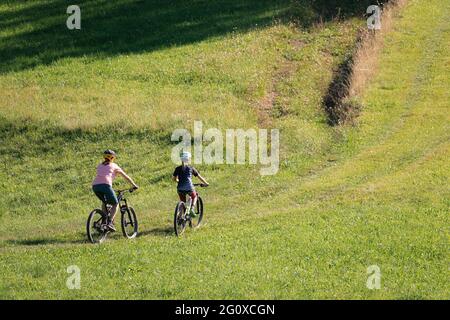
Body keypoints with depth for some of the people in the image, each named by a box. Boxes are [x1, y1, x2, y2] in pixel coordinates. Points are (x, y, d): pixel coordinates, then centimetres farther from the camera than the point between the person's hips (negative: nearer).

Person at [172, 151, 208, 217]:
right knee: (194, 196, 28)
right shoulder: (191, 168, 3)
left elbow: (173, 178, 9)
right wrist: (205, 183, 23)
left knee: (183, 202, 22)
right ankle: (192, 208, 5)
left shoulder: (178, 169, 6)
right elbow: (199, 177, 9)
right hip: (189, 188, -2)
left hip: (180, 189, 2)